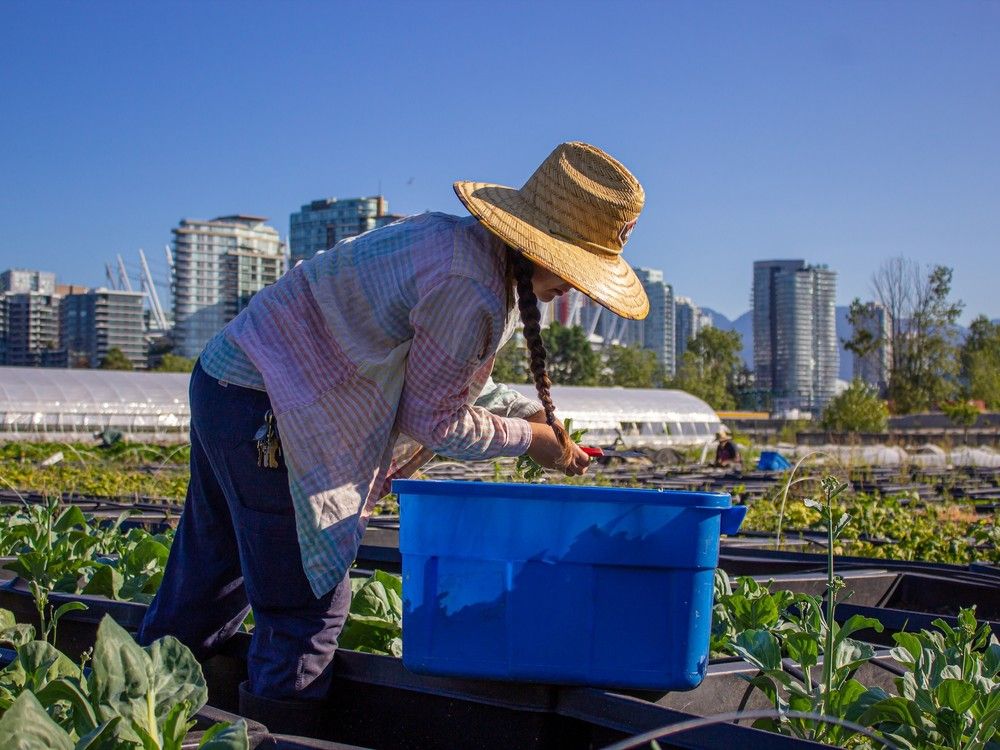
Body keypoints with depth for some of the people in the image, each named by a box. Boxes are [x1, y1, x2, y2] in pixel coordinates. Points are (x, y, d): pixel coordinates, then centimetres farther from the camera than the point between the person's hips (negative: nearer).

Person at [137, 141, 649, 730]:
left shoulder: (469, 242, 7)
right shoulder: (470, 290, -24)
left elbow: (441, 379, 19)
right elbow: (434, 422, -12)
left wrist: (526, 410, 13)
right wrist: (530, 438, 1)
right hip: (262, 412, -10)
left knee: (208, 579, 21)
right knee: (309, 604, -1)